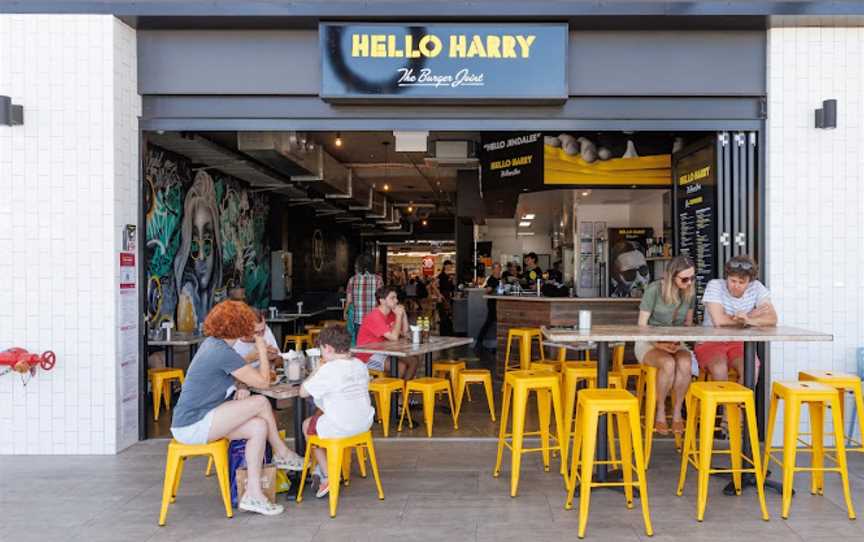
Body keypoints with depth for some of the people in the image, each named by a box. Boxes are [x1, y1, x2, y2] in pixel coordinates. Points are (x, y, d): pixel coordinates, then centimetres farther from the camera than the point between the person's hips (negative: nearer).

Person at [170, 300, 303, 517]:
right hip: (193, 427, -10)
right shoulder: (223, 352, -20)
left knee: (259, 427, -3)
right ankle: (282, 454, 6)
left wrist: (241, 389, 5)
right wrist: (262, 350, 0)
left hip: (188, 422, 10)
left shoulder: (211, 343, 10)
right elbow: (263, 381, -14)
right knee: (261, 403, -15)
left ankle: (253, 494, -1)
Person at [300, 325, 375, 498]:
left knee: (307, 425, 22)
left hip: (340, 428, -7)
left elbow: (303, 392, -12)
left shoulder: (328, 370, -19)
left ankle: (327, 476, 23)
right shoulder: (361, 365, 3)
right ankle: (323, 468, 38)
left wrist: (318, 369, -1)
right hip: (364, 423, 8)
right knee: (320, 414, 32)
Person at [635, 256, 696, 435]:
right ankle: (660, 413, -16)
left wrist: (679, 341, -6)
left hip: (675, 343, 4)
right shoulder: (655, 289, -14)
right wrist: (659, 345, -25)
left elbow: (688, 321, 14)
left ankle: (677, 412, -15)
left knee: (685, 364, -32)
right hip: (648, 342, -3)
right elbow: (642, 325, -11)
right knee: (668, 363, -36)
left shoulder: (690, 291, 0)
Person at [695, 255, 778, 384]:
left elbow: (772, 319, -12)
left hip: (739, 343, 3)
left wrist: (748, 320, -31)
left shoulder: (757, 288, -1)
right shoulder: (715, 285, -10)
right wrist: (750, 315, -10)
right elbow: (718, 320, -22)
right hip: (710, 342, -2)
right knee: (720, 368, -33)